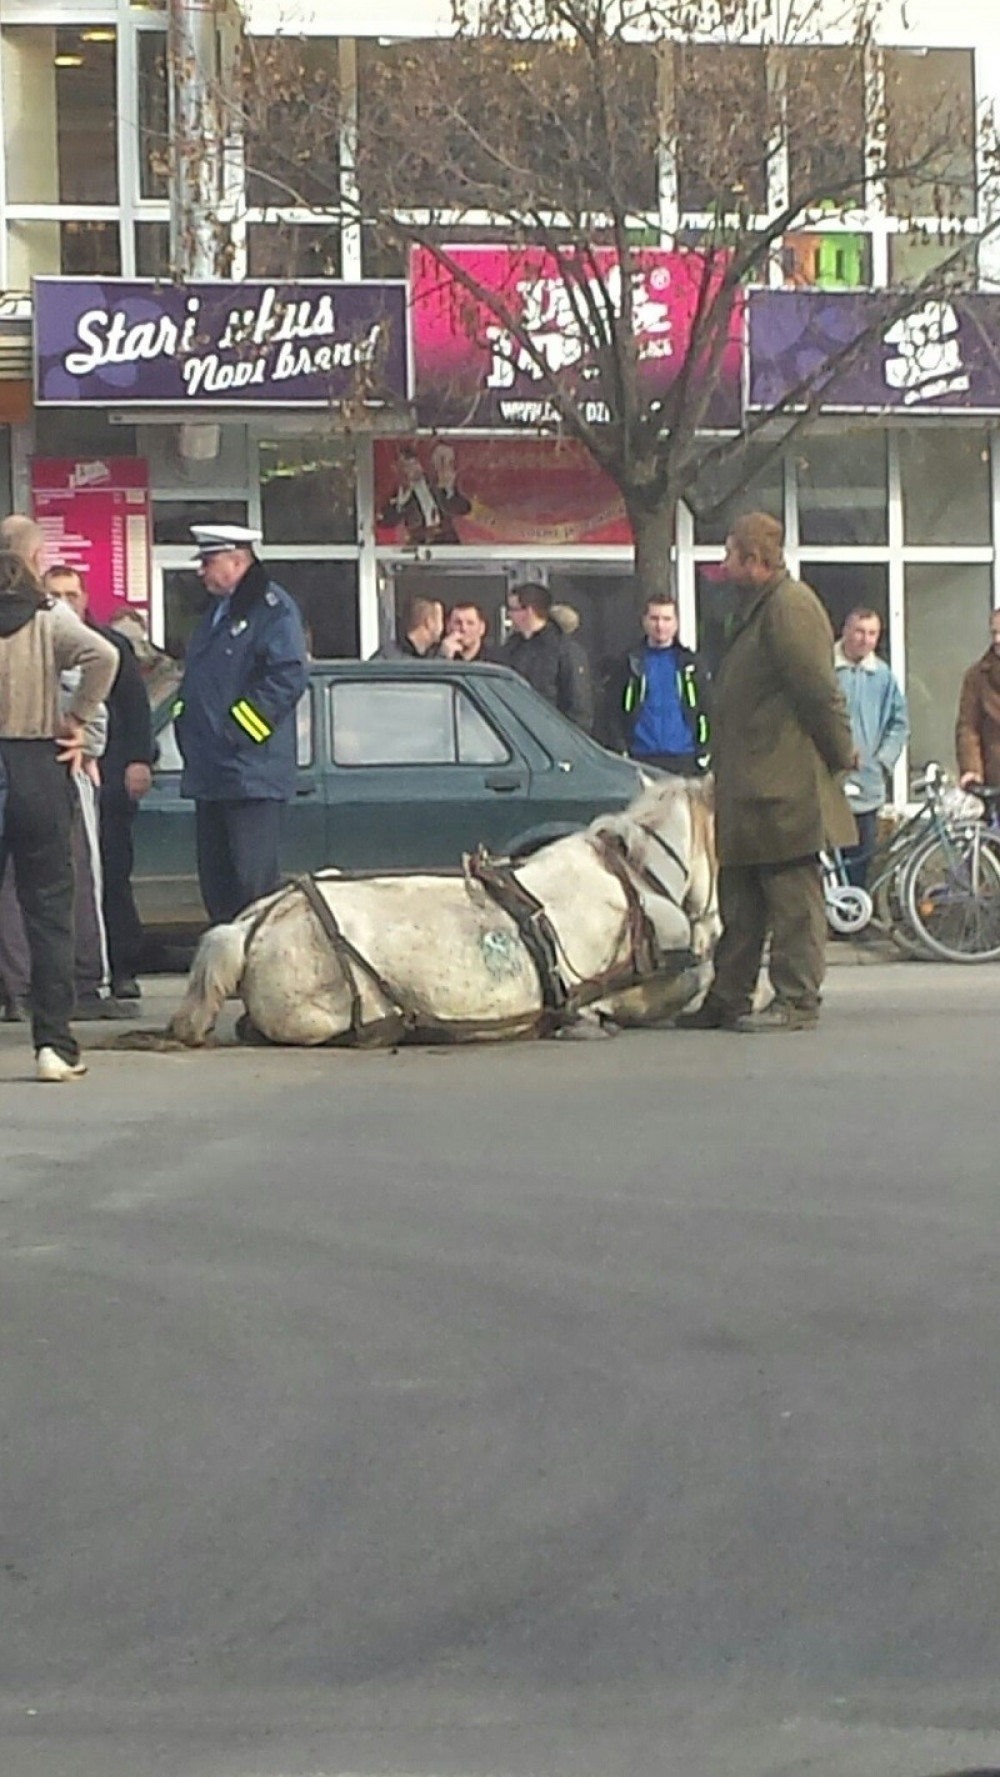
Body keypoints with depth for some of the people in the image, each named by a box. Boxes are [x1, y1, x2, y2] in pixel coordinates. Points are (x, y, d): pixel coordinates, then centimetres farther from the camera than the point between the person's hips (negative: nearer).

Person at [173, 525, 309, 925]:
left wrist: (238, 730, -18)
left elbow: (288, 677, -19)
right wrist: (184, 722, 11)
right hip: (210, 771, 10)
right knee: (216, 879, 13)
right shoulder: (217, 611, 19)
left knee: (254, 880, -9)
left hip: (251, 774, -10)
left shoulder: (272, 608, -10)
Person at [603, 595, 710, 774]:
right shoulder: (630, 666, 9)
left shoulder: (690, 664, 11)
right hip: (643, 759, -1)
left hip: (683, 760, 1)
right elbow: (614, 715, 6)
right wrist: (620, 752, -3)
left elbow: (704, 711, 9)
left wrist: (703, 752, 0)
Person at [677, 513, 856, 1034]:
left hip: (787, 788, -11)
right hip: (750, 787, 11)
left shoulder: (790, 606, -13)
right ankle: (728, 999, 19)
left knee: (793, 896, -6)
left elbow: (819, 689, -17)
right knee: (740, 900, 13)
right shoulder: (760, 607, 20)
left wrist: (840, 756, -11)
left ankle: (797, 1002, -3)